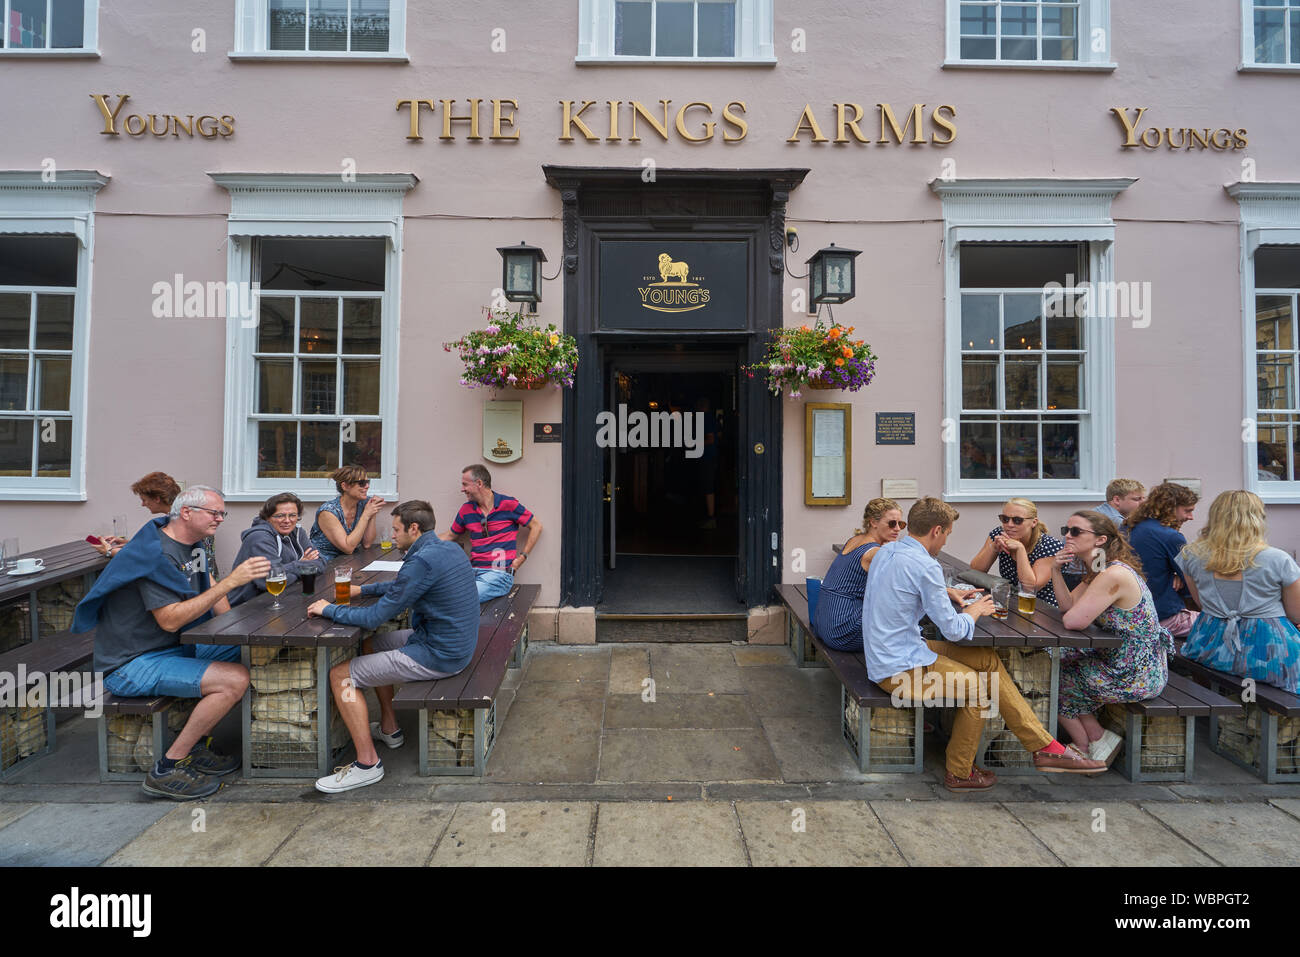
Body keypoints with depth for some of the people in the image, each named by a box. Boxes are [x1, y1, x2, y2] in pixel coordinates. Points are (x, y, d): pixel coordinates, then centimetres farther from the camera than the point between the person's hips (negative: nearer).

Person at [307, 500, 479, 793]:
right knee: (372, 644, 27)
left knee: (340, 675, -3)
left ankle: (367, 763, 5)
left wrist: (329, 609, -3)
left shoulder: (422, 561, -23)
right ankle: (389, 728, 34)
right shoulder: (450, 549, 7)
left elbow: (375, 617, -18)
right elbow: (402, 584, 25)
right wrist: (362, 590, 21)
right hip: (455, 643, 10)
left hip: (437, 655, -10)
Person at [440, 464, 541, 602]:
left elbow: (536, 526, 5)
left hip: (499, 573, -5)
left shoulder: (508, 504, -2)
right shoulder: (466, 510, 13)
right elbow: (450, 536, 28)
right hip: (473, 571, 5)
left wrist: (521, 558, 0)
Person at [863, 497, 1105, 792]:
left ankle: (1045, 747, 13)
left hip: (884, 655, 9)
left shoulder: (885, 551, 6)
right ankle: (959, 773, 21)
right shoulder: (924, 565, -22)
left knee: (989, 660, 9)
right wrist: (974, 611, 4)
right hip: (900, 669, -9)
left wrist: (946, 594, 22)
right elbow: (953, 630, -16)